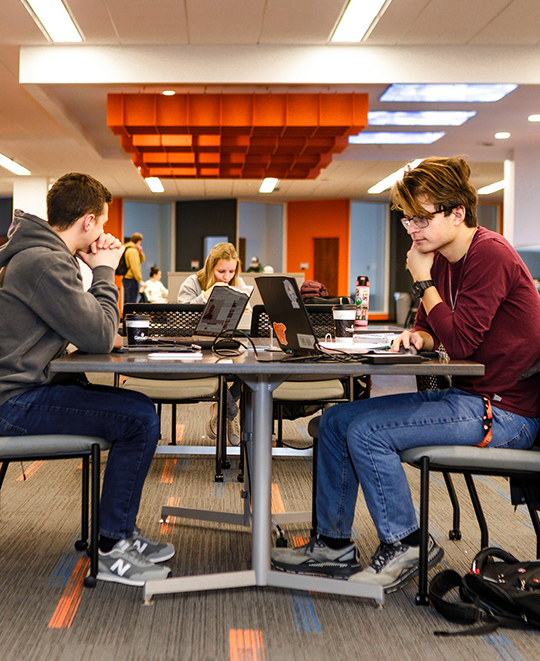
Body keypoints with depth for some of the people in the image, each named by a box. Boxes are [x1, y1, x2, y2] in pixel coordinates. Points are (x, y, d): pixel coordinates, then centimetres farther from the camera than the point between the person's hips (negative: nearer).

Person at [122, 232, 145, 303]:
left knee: (127, 302, 13)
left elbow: (142, 260, 24)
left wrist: (140, 252, 6)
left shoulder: (127, 249, 18)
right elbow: (134, 267, -21)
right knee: (132, 302, -10)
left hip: (126, 278, 10)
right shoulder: (132, 251, -15)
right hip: (131, 279, -10)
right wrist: (140, 280, -18)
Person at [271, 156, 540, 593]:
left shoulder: (490, 254, -17)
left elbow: (460, 343, -23)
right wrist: (419, 337, -4)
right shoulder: (442, 258, 12)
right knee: (336, 420, 4)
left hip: (502, 411, -10)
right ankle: (334, 544, 11)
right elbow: (436, 332, 20)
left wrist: (423, 280, -14)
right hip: (464, 398, 10)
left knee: (367, 432, -22)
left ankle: (405, 546, -3)